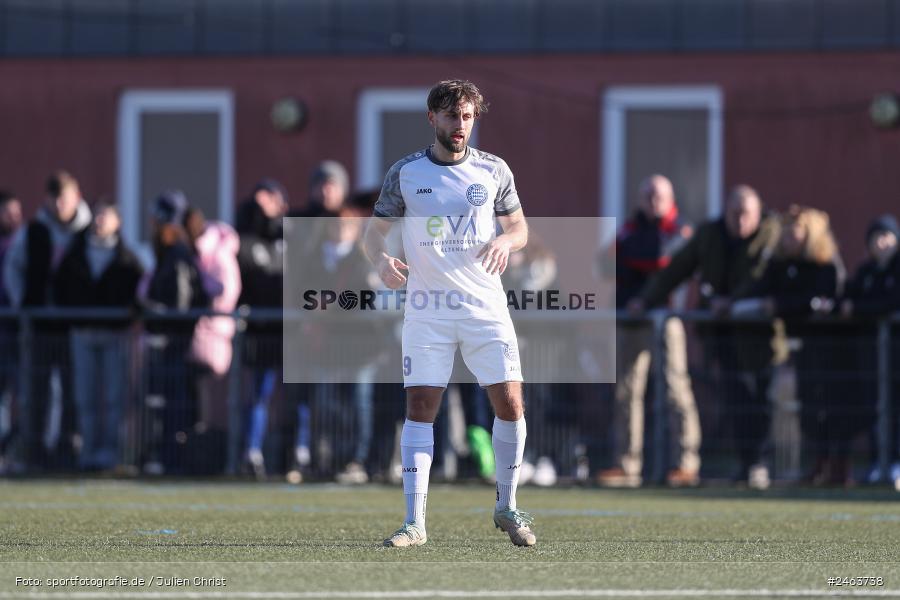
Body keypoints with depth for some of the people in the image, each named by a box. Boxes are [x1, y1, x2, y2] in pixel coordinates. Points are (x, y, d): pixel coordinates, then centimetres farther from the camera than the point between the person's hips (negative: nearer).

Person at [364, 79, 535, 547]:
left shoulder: (493, 170, 5)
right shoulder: (405, 173, 2)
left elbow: (520, 227, 13)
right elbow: (374, 230, 5)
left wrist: (505, 242, -12)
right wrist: (381, 259, -18)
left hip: (486, 307, 1)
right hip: (427, 311, -1)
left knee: (510, 404, -5)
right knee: (419, 409, -8)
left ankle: (507, 506, 16)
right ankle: (414, 523, -7)